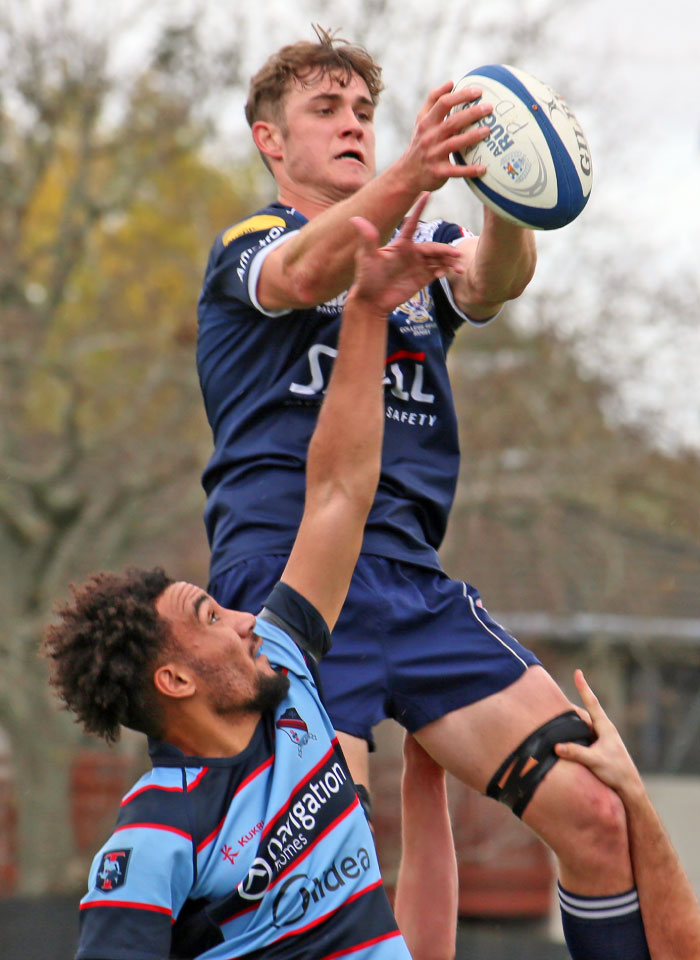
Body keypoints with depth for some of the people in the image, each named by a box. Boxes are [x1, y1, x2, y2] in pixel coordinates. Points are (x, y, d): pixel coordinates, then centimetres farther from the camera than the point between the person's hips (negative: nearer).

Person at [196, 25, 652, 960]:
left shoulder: (420, 253, 23)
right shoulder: (245, 246, 10)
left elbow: (491, 281, -2)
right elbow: (304, 275, -17)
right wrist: (409, 176, -37)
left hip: (413, 576, 5)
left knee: (596, 814, -8)